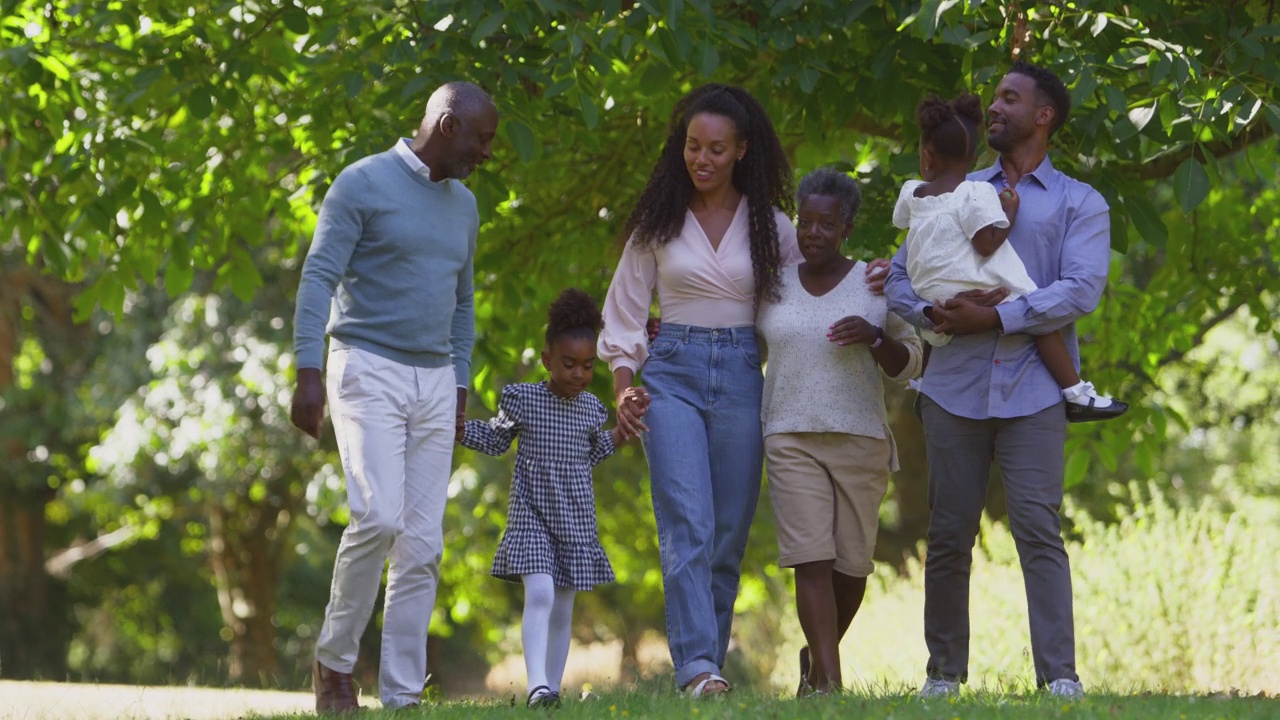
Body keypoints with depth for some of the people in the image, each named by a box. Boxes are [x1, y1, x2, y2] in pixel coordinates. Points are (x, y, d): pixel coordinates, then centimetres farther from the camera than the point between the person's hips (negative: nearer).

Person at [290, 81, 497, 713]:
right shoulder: (362, 184, -6)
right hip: (367, 370, -6)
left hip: (434, 382, 6)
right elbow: (318, 280, -10)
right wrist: (308, 373, -19)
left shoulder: (463, 204, 15)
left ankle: (402, 696, 2)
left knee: (422, 542, 0)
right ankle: (335, 656, -2)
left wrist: (460, 389, 18)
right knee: (378, 517, -21)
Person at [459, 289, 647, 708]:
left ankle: (553, 688, 15)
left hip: (576, 524, 4)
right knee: (540, 594, -22)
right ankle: (537, 685, -30)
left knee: (562, 610, 8)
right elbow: (495, 440, 11)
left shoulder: (590, 408, 5)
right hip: (531, 517, -4)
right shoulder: (521, 399, -4)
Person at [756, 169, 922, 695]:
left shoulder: (876, 284, 3)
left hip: (860, 440, 0)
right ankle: (829, 680, -17)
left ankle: (817, 658, 28)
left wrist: (875, 337, -15)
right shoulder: (775, 286, 8)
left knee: (852, 565, 3)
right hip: (792, 440, 0)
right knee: (811, 559, -13)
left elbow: (907, 366, 4)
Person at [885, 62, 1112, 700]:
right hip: (954, 389, 3)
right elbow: (899, 277, 15)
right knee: (949, 534, 4)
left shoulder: (1078, 204, 9)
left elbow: (1082, 289, -6)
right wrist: (936, 314, -7)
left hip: (1032, 391, -3)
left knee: (1038, 529, -12)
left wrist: (995, 318, -15)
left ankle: (1060, 674, -13)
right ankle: (943, 671, 13)